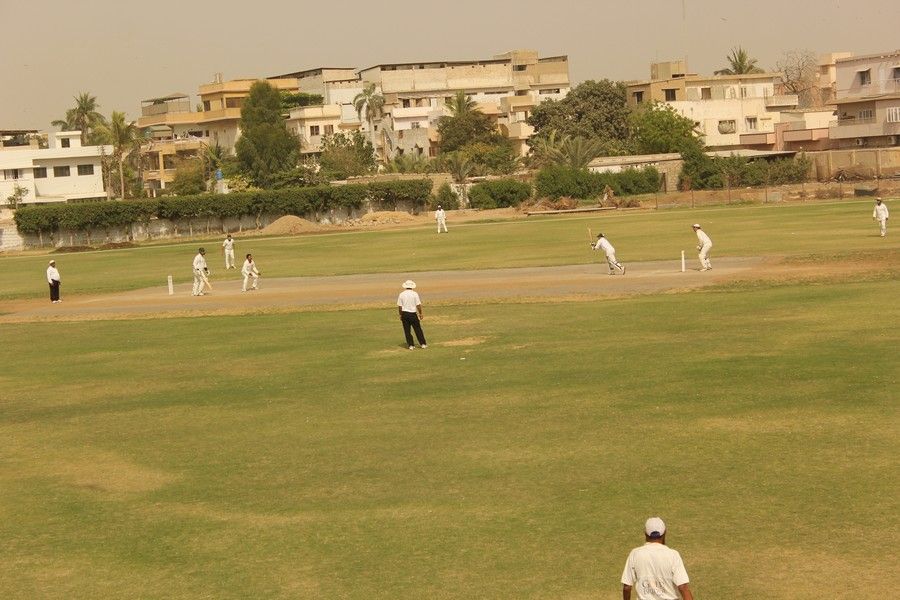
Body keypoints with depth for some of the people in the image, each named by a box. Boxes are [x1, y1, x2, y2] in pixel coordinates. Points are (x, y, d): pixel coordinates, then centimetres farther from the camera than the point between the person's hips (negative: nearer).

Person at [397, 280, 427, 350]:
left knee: (407, 330, 7)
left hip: (404, 313, 1)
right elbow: (418, 305, -6)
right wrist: (420, 314, 5)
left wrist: (401, 315, 12)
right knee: (418, 329, 6)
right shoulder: (415, 294, -6)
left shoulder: (401, 294, -1)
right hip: (413, 314, -1)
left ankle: (411, 345, 5)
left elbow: (399, 306, 1)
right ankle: (423, 344, 7)